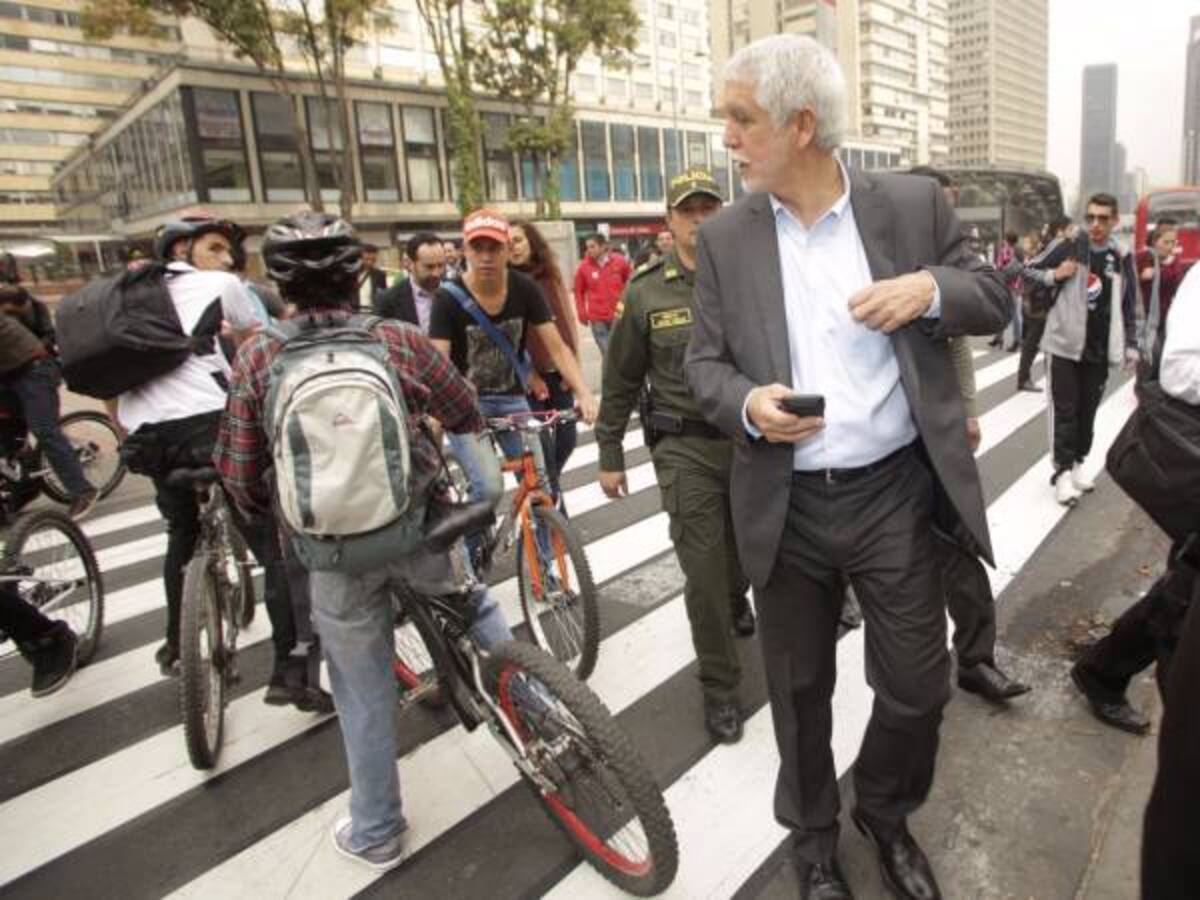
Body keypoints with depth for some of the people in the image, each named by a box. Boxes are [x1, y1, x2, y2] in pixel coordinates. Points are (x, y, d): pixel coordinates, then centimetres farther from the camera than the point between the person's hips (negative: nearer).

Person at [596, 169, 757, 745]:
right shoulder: (645, 292, -2)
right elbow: (620, 382, 3)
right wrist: (610, 455, 5)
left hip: (753, 439, 2)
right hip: (686, 449, -2)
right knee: (704, 574, 0)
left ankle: (737, 597, 56)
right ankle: (719, 687, 19)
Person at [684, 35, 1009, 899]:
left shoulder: (913, 203, -1)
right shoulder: (724, 237, 1)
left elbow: (995, 300, 7)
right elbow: (704, 360, 2)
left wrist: (932, 289, -15)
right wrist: (746, 402, -20)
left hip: (897, 494, 0)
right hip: (785, 508, 1)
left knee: (918, 686, 12)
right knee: (800, 691, 15)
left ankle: (886, 814, 44)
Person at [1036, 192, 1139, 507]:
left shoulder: (1122, 258, 5)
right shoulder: (1069, 247, -4)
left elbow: (1128, 306, 10)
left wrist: (1131, 346, 6)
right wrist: (1054, 276, -18)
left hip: (1099, 351, 3)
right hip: (1065, 343, -3)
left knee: (1088, 410, 10)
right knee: (1065, 410, -2)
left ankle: (1077, 463, 24)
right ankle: (1062, 470, 3)